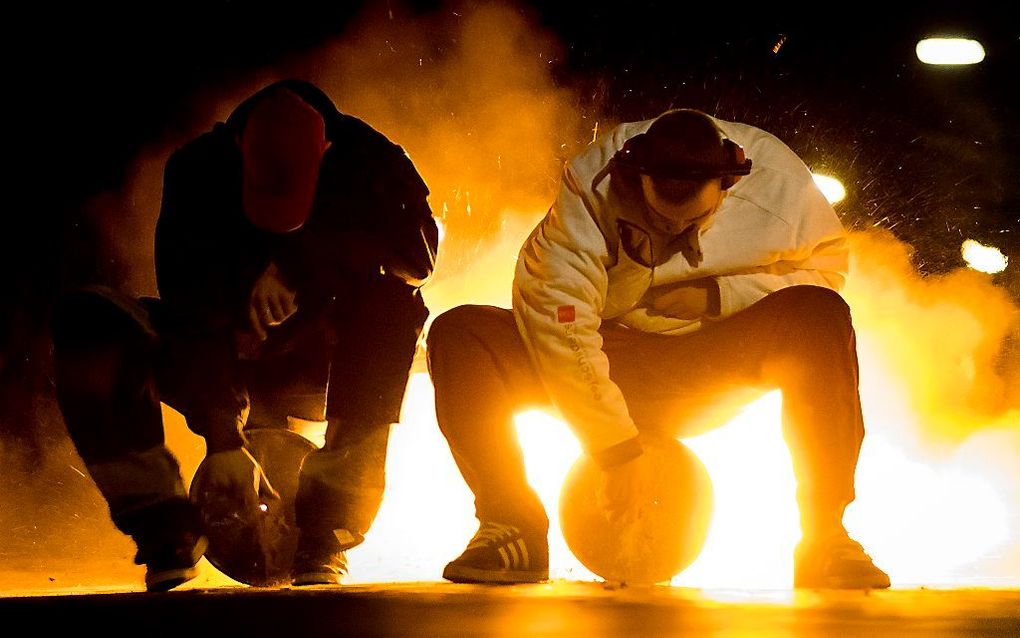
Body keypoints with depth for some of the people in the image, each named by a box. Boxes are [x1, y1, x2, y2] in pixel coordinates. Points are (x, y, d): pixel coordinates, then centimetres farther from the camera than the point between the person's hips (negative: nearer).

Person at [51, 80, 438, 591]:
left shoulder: (364, 159, -16)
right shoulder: (199, 170, -19)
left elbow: (418, 250, -30)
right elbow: (191, 309, -26)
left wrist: (299, 263, -35)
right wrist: (222, 438, -34)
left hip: (319, 366, 0)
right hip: (224, 358, 0)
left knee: (393, 301, -33)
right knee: (85, 319, -24)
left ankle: (324, 531, -30)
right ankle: (164, 527, -23)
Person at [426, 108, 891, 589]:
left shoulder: (778, 183, -17)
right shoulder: (592, 188, -23)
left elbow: (826, 267, -1)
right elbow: (559, 321, -24)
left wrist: (719, 295, -18)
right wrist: (617, 448, -24)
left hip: (717, 362, 1)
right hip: (615, 361, 0)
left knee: (820, 317, -30)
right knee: (459, 337, -24)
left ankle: (825, 537, -21)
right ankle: (512, 528, -11)